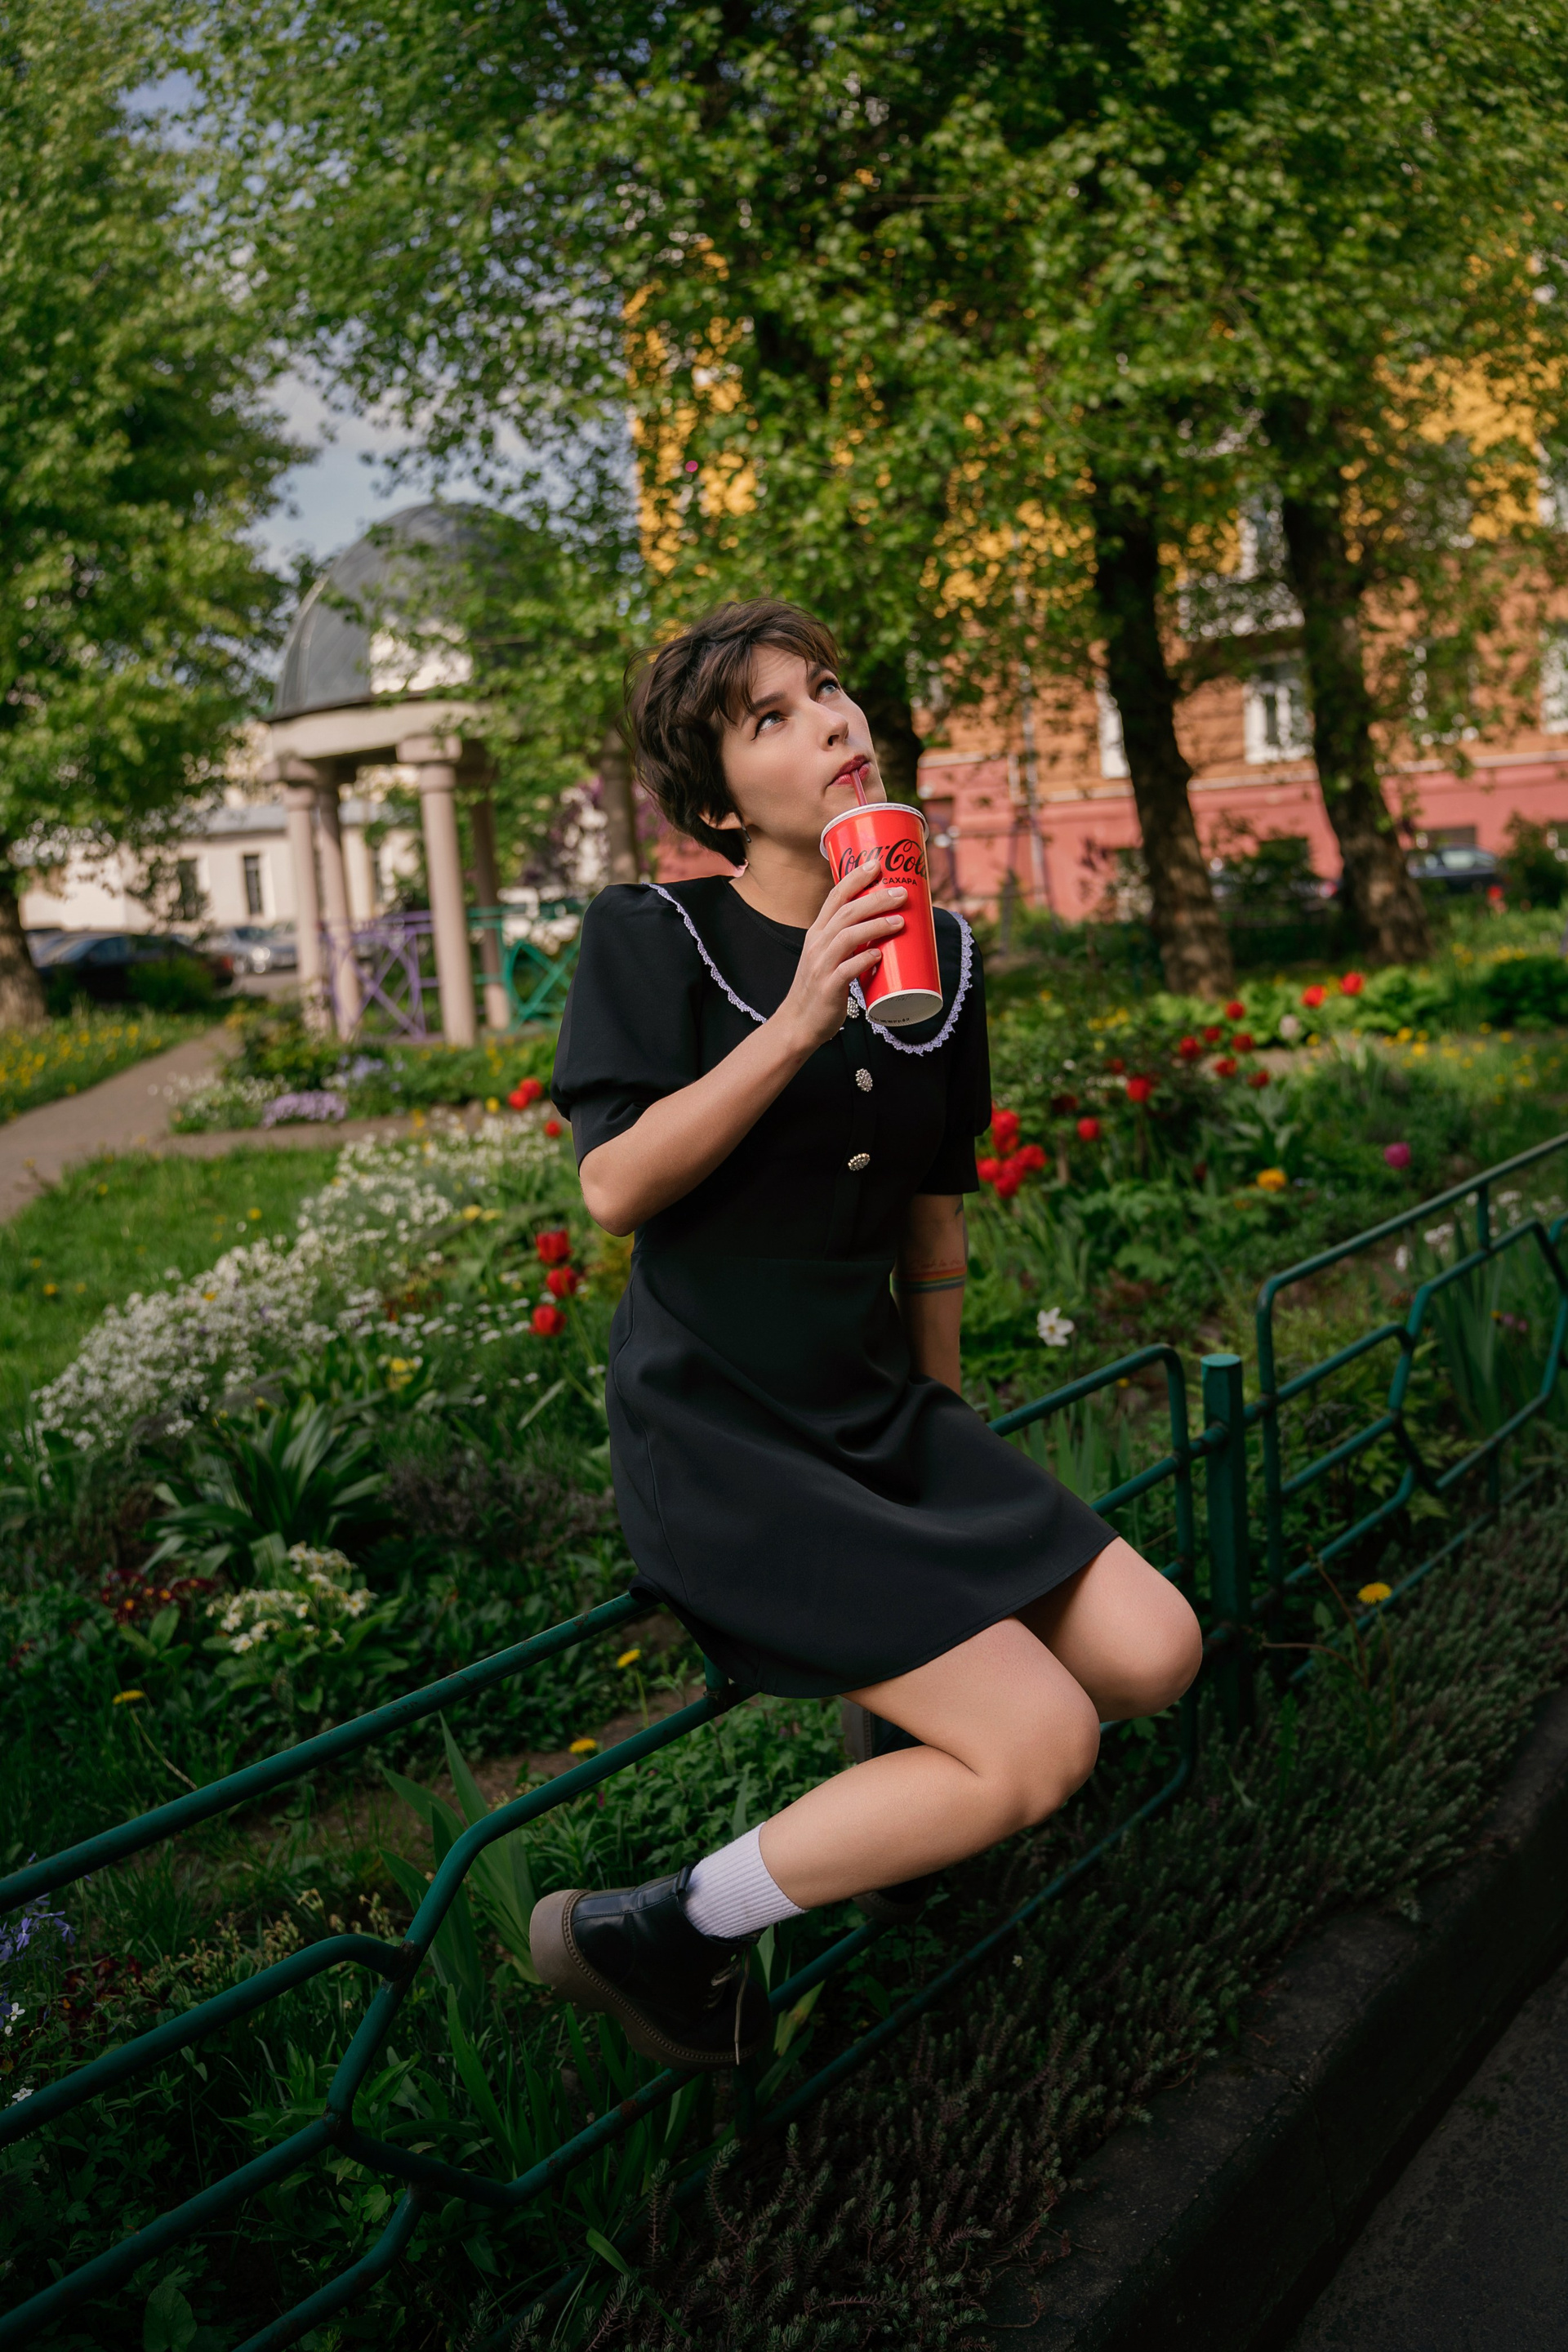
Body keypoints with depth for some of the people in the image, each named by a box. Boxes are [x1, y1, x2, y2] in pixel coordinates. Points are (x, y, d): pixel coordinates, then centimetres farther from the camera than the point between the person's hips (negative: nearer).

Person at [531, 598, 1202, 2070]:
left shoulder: (935, 953, 6)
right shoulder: (651, 939, -9)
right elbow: (614, 1188, -19)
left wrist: (944, 1423, 22)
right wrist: (798, 1024, -27)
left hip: (878, 1414, 7)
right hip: (717, 1436, -6)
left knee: (1153, 1654, -1)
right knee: (1041, 1748, -13)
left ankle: (899, 1735, 26)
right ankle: (661, 1935, 1)